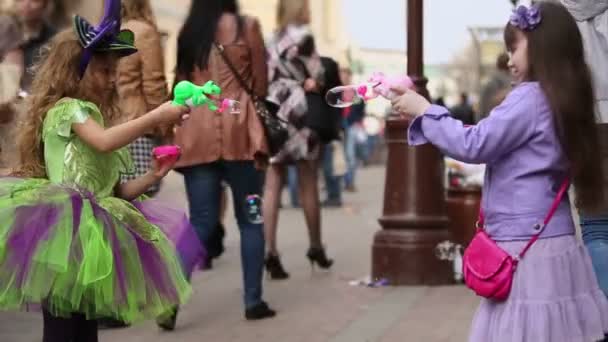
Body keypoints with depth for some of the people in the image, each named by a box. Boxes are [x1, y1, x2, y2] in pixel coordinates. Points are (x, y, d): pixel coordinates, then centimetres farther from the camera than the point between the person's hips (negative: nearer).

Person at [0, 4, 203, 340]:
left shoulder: (92, 117, 20)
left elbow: (114, 190, 17)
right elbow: (104, 142, -27)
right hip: (65, 229, -9)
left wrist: (151, 177, 4)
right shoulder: (66, 108, -6)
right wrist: (157, 116, -25)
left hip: (91, 231, 9)